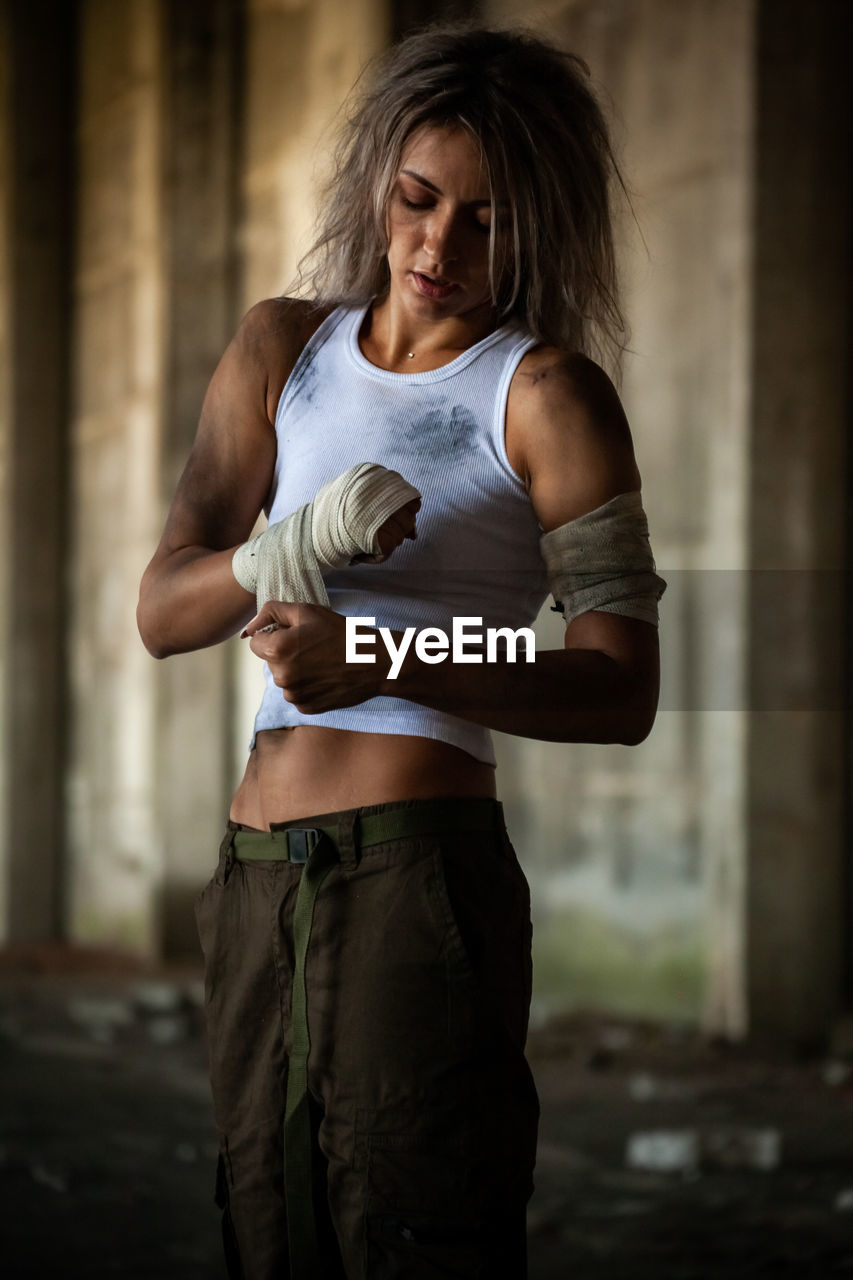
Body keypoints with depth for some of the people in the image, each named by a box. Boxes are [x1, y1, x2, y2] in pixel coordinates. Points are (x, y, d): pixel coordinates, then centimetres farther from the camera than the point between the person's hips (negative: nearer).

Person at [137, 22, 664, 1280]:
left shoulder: (546, 393, -3)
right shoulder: (283, 348, 14)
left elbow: (622, 691, -12)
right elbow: (164, 609, 6)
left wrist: (384, 662, -25)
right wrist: (300, 543, -16)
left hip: (420, 871, -6)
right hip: (257, 884, 6)